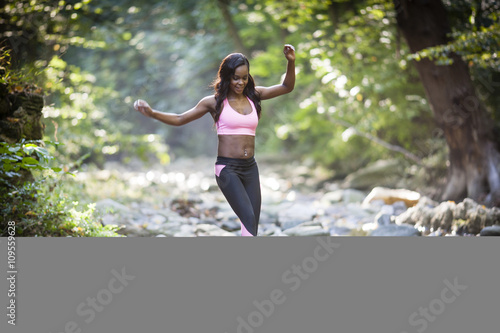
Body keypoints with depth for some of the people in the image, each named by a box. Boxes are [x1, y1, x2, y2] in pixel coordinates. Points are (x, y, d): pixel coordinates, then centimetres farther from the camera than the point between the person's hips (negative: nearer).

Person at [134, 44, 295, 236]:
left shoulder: (253, 95, 11)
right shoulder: (215, 102, 1)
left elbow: (287, 87, 13)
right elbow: (179, 119, 5)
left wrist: (291, 62, -3)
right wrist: (152, 113, -7)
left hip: (250, 168, 5)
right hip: (227, 168, -5)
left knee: (252, 226, 3)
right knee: (248, 218, -21)